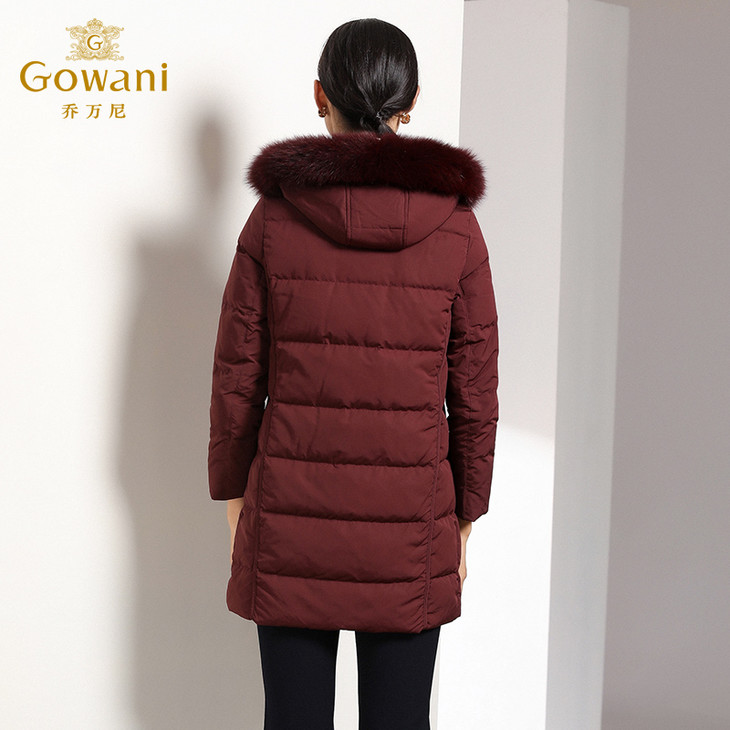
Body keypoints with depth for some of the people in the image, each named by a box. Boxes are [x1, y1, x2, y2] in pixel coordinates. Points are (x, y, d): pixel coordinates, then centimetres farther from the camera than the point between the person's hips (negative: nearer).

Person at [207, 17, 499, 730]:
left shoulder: (273, 217, -4)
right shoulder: (456, 228, -4)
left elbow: (237, 377, 0)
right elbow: (474, 393, 0)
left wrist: (233, 494, 12)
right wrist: (464, 519, 11)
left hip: (291, 515, 0)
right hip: (409, 524, 0)